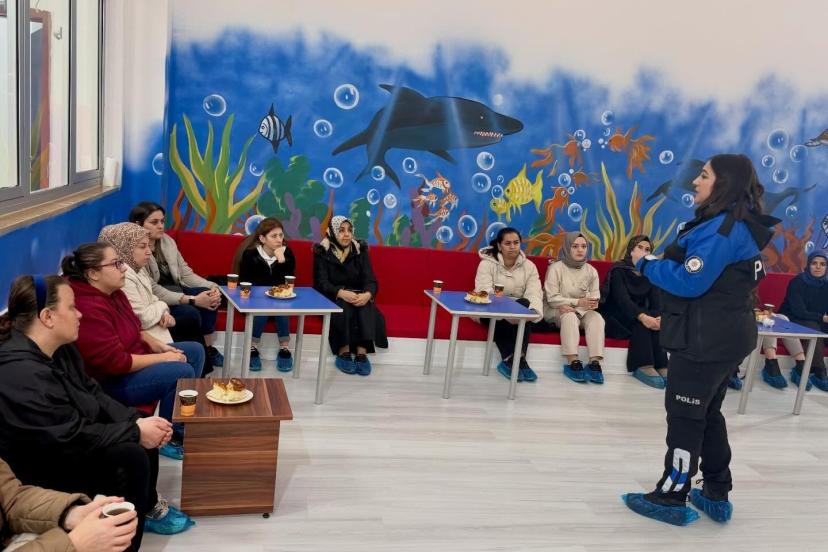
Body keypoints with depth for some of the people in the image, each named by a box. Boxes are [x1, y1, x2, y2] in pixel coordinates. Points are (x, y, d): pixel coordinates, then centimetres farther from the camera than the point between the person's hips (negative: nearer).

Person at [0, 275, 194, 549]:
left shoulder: (59, 348, 1)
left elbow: (92, 394, 6)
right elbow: (72, 437, -29)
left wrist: (136, 421, -9)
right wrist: (135, 431, -21)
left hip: (63, 444, 10)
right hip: (40, 469, -10)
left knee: (143, 433, 5)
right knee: (129, 456, -22)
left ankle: (149, 506, 23)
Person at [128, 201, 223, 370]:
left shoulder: (167, 241, 3)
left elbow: (186, 273, 5)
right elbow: (155, 291, -24)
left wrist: (211, 286, -13)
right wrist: (193, 300, -29)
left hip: (175, 291, 7)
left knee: (208, 296, -18)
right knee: (190, 313, -29)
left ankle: (207, 348, -7)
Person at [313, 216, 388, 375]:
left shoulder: (360, 250, 4)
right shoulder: (322, 252, -3)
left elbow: (370, 280, -6)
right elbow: (321, 283, -13)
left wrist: (367, 294, -30)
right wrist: (341, 293, -34)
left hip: (358, 296, 2)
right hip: (331, 298, -2)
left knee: (366, 307, -31)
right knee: (343, 306, -34)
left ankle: (362, 352, -37)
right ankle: (343, 351, -31)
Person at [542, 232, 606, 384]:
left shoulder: (591, 271, 5)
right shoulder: (556, 268, -6)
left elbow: (595, 300, -2)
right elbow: (552, 299, -12)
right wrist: (578, 302, -24)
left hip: (581, 311, 4)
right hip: (555, 311, -4)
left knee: (597, 317, -27)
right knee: (570, 316, -36)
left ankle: (595, 363, -38)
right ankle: (573, 362, -42)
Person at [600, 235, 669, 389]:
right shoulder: (619, 270, -9)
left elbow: (656, 301, -7)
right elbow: (622, 299, -25)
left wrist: (659, 317, -31)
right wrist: (642, 316, -42)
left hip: (637, 314, 5)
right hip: (614, 317, -5)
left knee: (655, 320, -26)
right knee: (641, 322, -31)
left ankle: (661, 366, -29)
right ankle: (643, 366, -35)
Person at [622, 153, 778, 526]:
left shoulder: (722, 228, -21)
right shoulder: (737, 226, 12)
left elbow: (689, 282, -25)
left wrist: (648, 264, -10)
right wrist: (660, 263, 7)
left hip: (706, 339, -10)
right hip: (722, 336, 10)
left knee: (685, 416, 0)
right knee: (706, 413, 19)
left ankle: (671, 499, 12)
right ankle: (716, 496, 28)